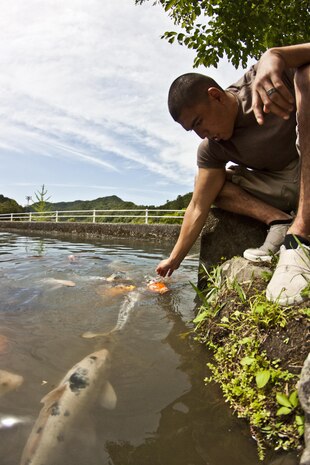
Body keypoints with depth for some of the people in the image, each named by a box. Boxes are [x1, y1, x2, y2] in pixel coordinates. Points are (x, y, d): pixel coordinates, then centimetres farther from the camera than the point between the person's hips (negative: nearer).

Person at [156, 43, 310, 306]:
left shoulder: (263, 79, -18)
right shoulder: (211, 149, -8)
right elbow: (198, 209, -8)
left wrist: (274, 56, -45)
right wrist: (174, 259, -7)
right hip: (285, 184, 5)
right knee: (208, 185, 1)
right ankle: (279, 222, -19)